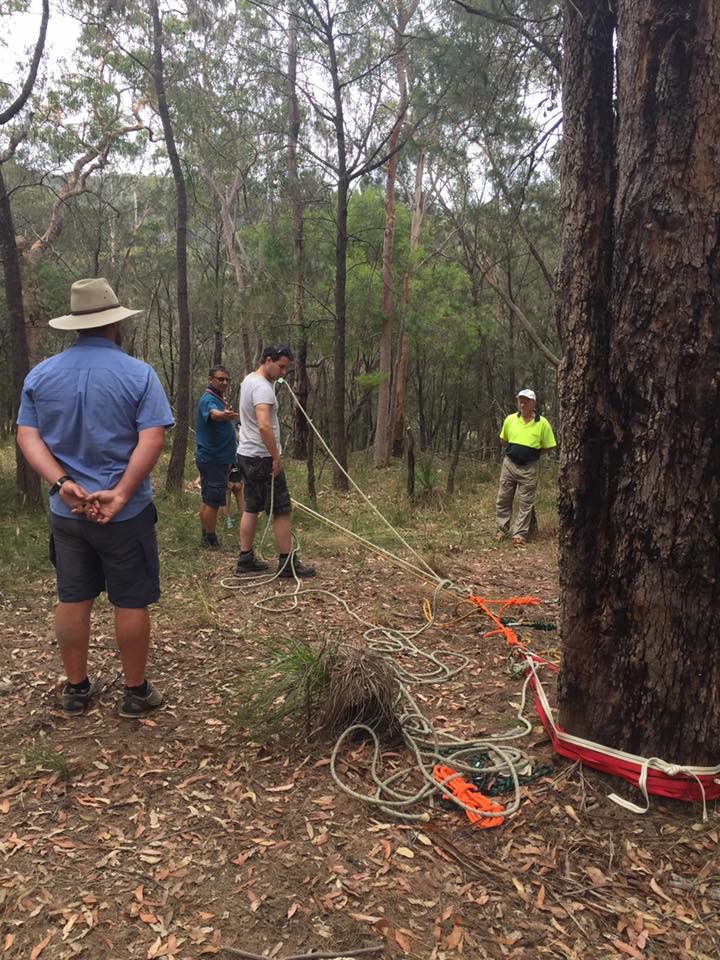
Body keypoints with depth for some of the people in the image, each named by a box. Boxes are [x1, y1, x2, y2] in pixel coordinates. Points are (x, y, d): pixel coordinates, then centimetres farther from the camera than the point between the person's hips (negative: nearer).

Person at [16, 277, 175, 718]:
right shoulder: (138, 373, -10)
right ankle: (136, 692, 19)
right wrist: (120, 495, -18)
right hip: (126, 514, -4)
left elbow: (28, 437, -2)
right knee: (131, 603, 7)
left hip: (66, 512, 5)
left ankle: (76, 689, 27)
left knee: (73, 600, 14)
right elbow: (152, 439, -19)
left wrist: (62, 483, -12)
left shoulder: (41, 374, 3)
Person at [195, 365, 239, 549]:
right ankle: (211, 541, 1)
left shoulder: (217, 398, 17)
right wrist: (224, 415, -62)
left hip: (211, 457, 11)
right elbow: (213, 413, -41)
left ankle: (206, 537, 23)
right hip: (214, 459, -11)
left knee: (207, 499, 15)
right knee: (213, 501, -6)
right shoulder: (209, 399, -16)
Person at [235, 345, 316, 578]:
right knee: (281, 509, -4)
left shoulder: (249, 379, 12)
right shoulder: (262, 387, -20)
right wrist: (276, 457, -26)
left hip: (246, 455, 10)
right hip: (262, 458, -10)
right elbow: (264, 425, -32)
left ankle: (245, 559, 18)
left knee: (251, 507, 14)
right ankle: (288, 563, 0)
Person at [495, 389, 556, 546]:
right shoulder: (510, 419, 0)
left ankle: (519, 534, 11)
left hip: (529, 468, -3)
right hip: (509, 463, 3)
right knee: (503, 498, 8)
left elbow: (548, 446, -1)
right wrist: (513, 450, 9)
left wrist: (532, 453, -1)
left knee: (526, 503, 3)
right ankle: (502, 529, 21)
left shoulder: (542, 423, -8)